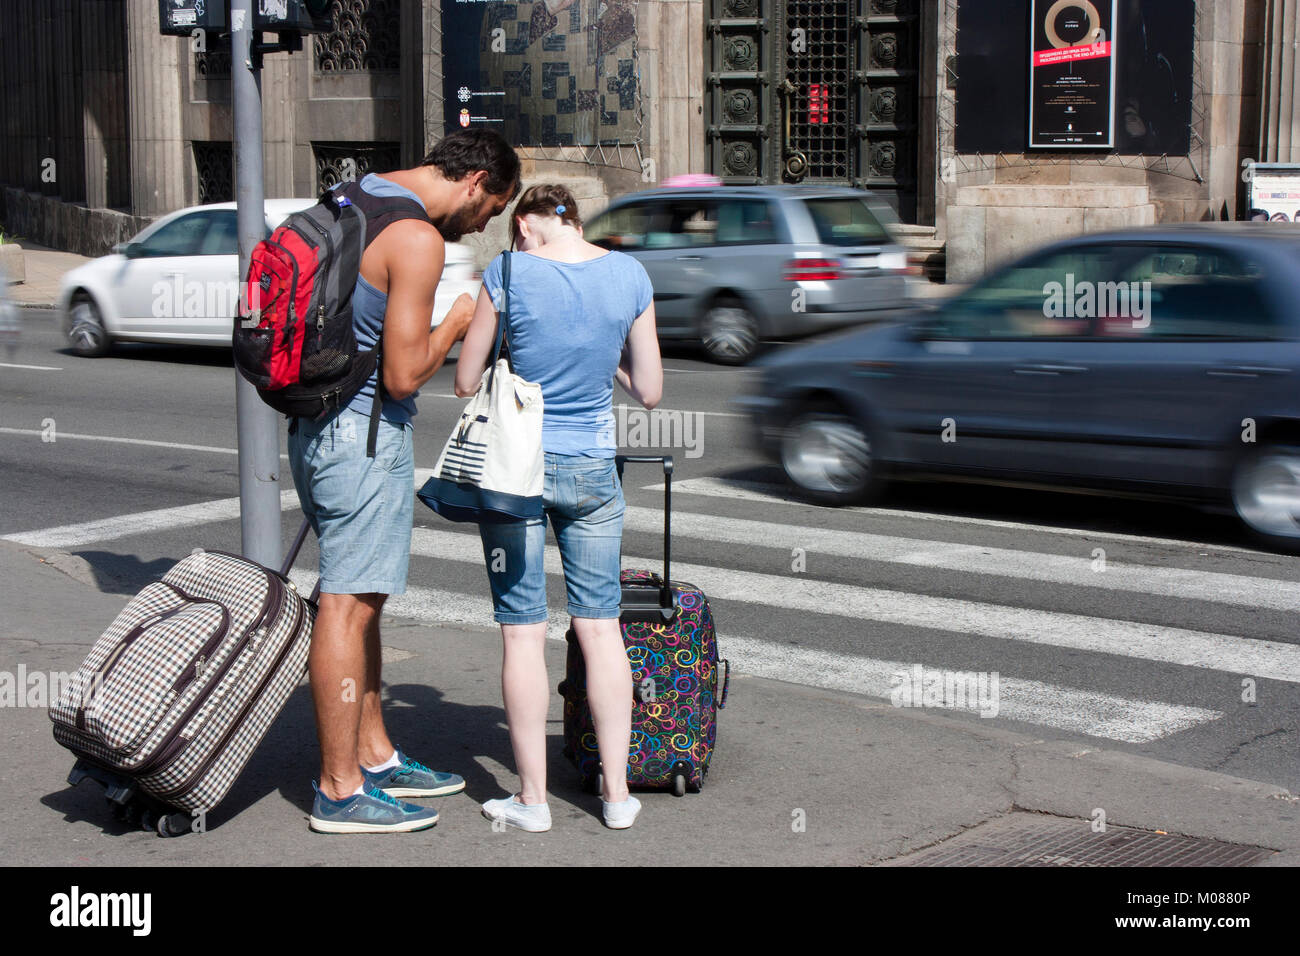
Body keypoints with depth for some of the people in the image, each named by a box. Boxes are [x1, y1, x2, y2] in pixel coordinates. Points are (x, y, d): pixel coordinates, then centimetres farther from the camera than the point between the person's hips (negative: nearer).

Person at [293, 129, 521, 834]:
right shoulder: (417, 238, -18)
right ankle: (340, 792, 2)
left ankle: (375, 757, 27)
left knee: (358, 599, 16)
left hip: (317, 424, 10)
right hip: (364, 433, -10)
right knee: (349, 604, -4)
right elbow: (403, 374, -19)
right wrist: (457, 323, -4)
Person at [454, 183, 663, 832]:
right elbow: (649, 391, 4)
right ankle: (616, 792, 14)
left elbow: (466, 384, -3)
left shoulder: (509, 273, -10)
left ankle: (532, 798, 10)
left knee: (523, 632, 4)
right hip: (593, 469, 3)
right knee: (601, 626, 10)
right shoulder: (629, 274, 0)